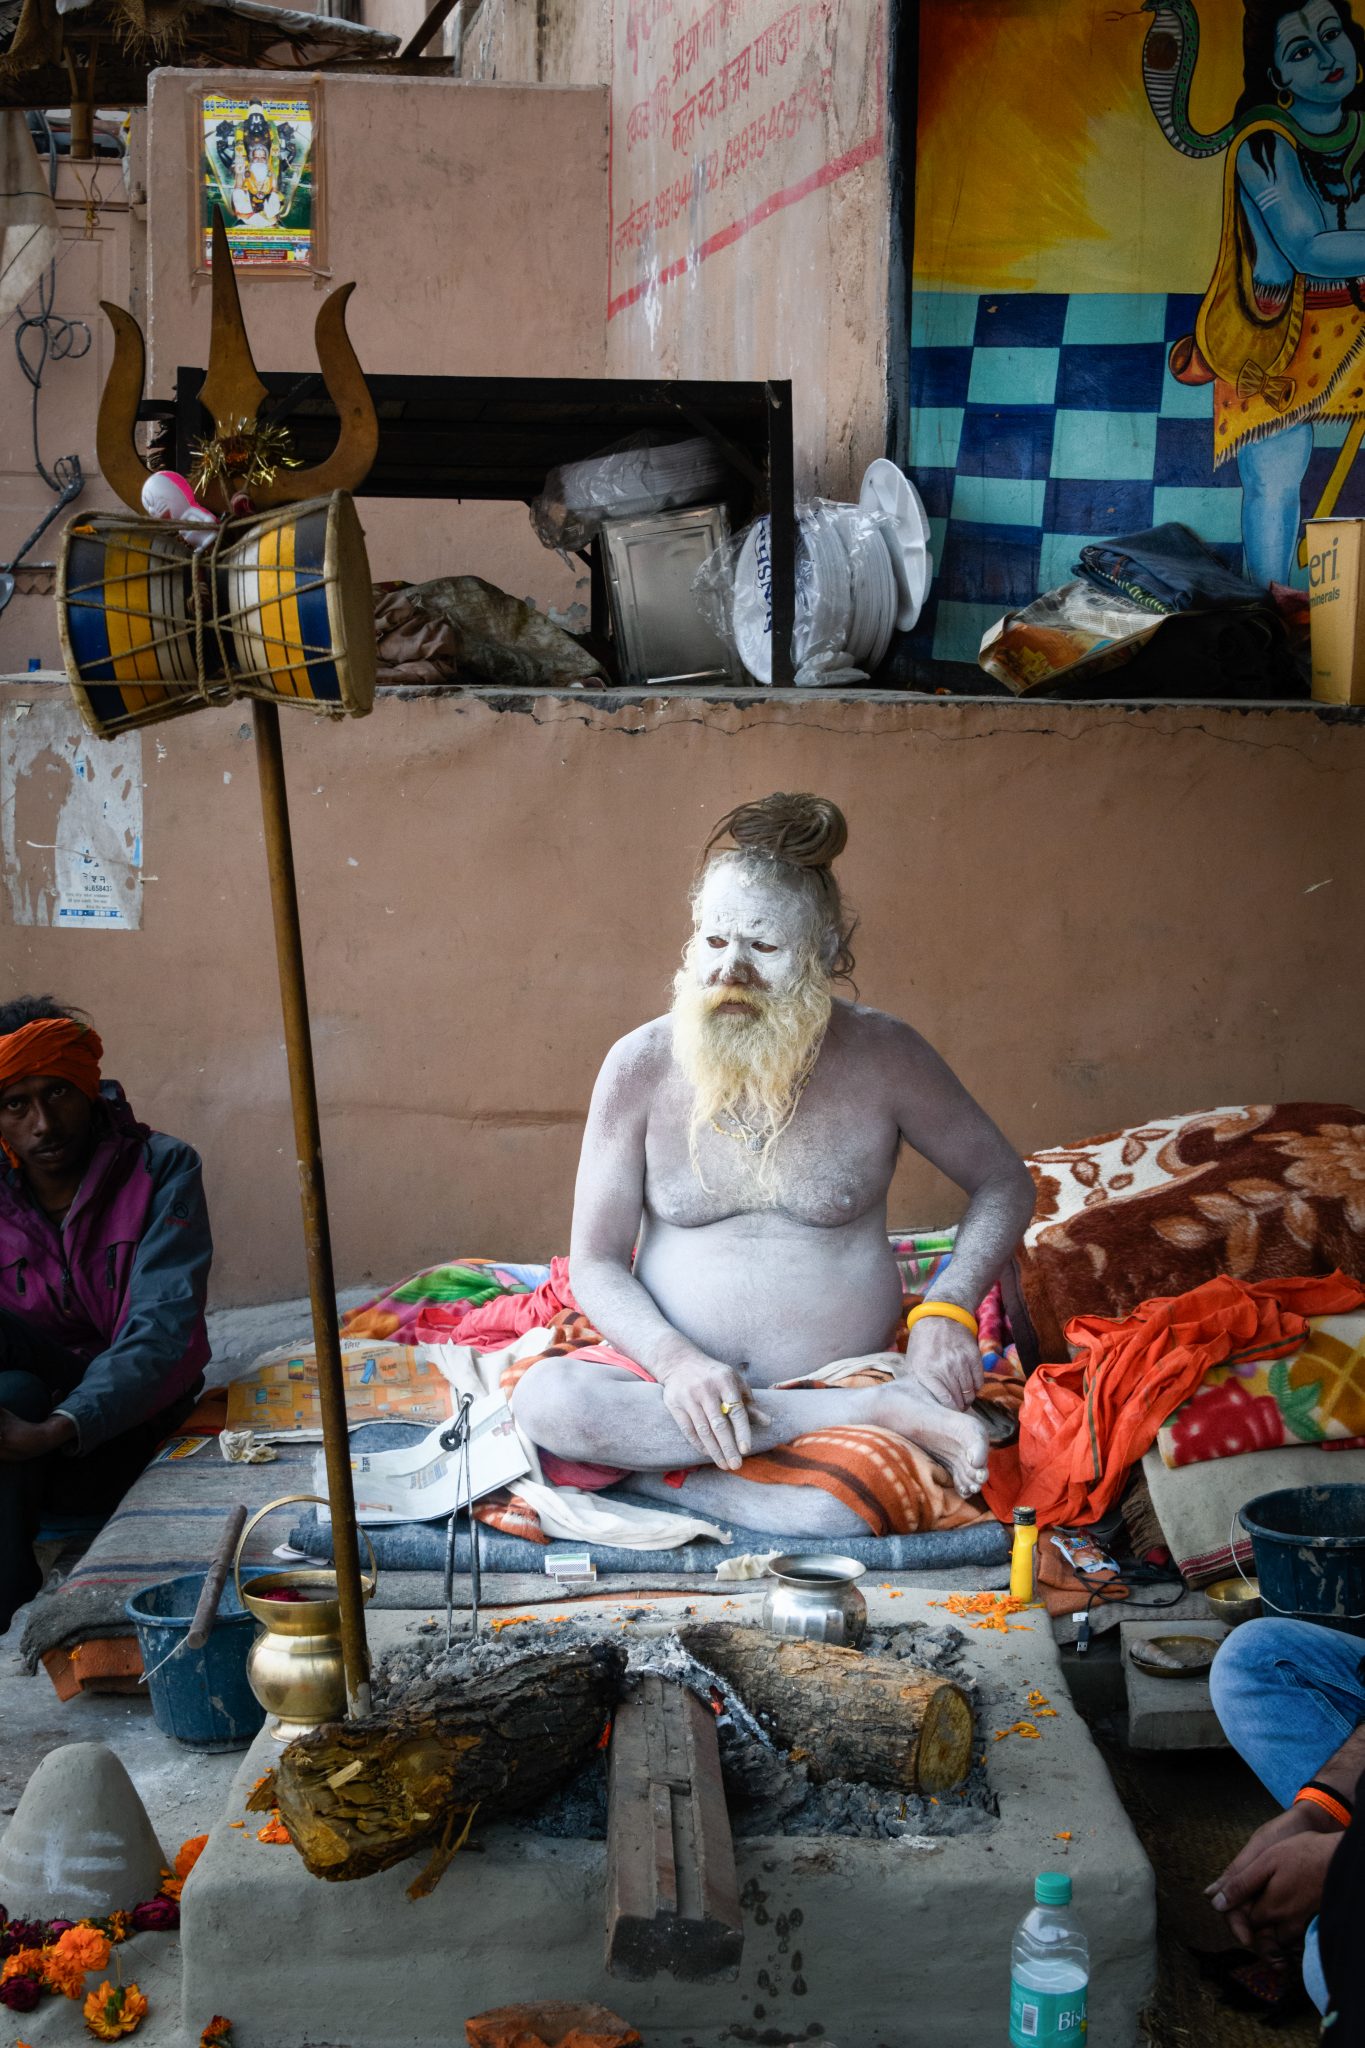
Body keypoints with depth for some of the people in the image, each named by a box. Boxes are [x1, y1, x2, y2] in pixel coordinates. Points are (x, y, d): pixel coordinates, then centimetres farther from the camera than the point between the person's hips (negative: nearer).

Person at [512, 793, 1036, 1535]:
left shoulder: (881, 1056, -2)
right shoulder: (641, 1066, -2)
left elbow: (1004, 1182, 11)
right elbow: (595, 1262, -1)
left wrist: (947, 1307, -7)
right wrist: (674, 1361, -21)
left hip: (841, 1374, -3)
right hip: (676, 1381, 3)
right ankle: (880, 1409, -24)